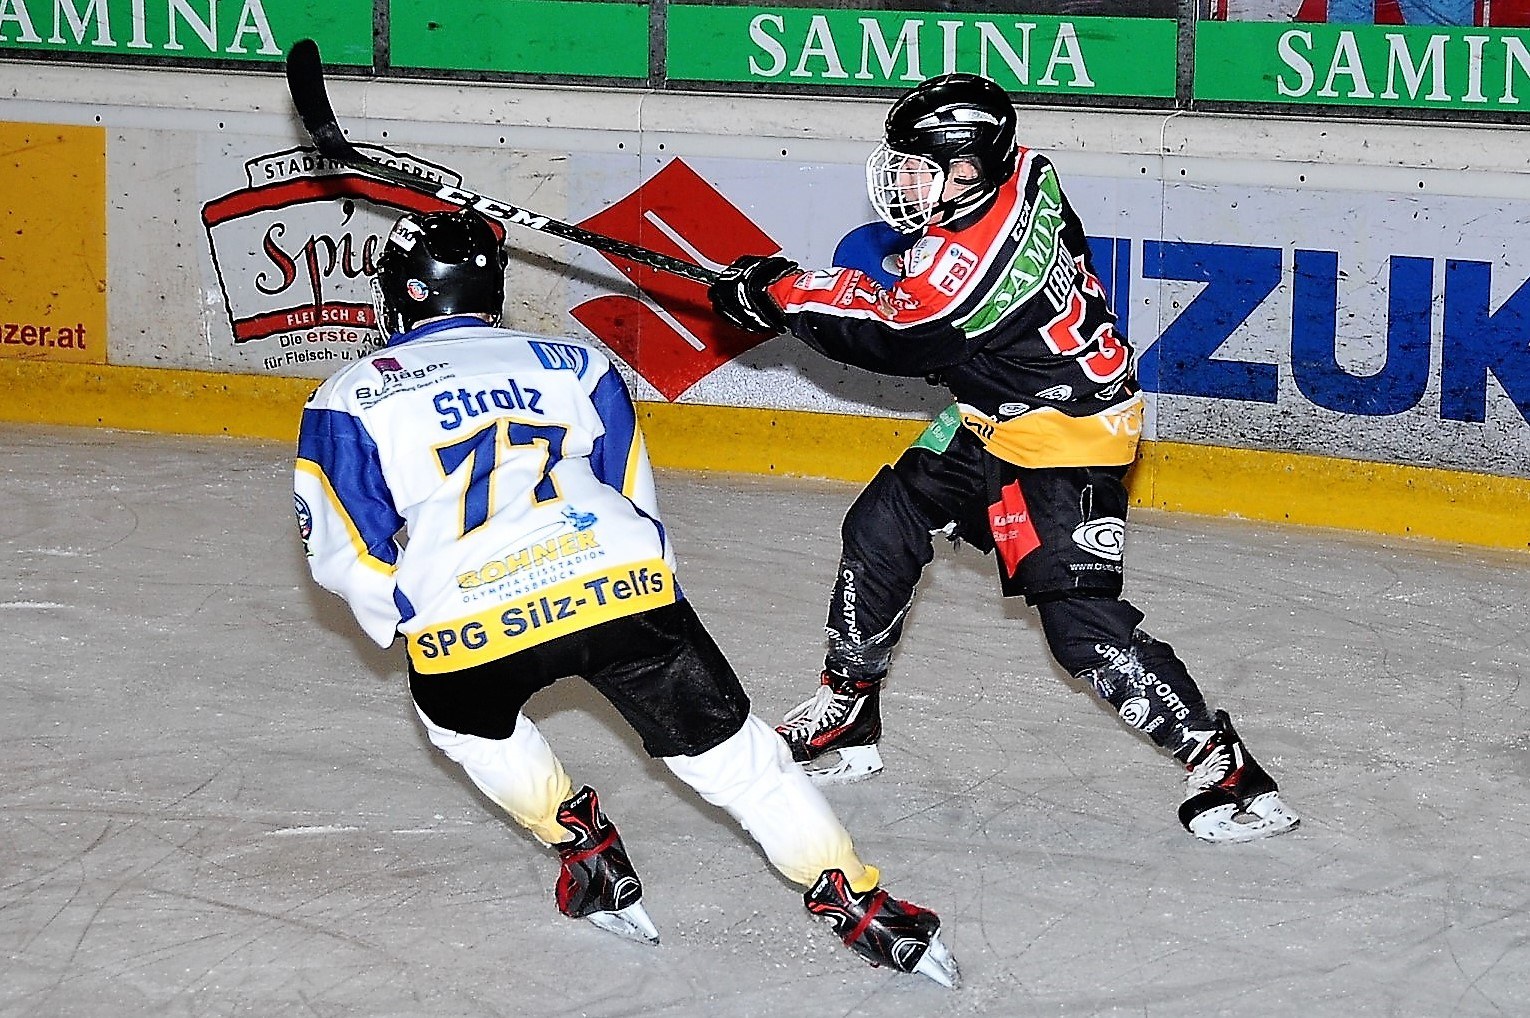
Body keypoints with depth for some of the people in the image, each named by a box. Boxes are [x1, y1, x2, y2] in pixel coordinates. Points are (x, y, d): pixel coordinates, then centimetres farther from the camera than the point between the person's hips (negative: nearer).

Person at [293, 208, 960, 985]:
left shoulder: (351, 397, 18)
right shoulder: (574, 363, 27)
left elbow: (346, 553, 13)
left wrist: (406, 622, 30)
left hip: (470, 623, -2)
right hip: (622, 582, 2)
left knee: (457, 711, 32)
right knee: (728, 746, 15)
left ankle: (586, 850, 24)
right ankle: (858, 903, 11)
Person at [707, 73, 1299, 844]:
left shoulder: (972, 253, -31)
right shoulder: (1020, 176, -5)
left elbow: (892, 339, -16)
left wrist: (782, 293, -8)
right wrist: (885, 267, 7)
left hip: (1066, 440, -11)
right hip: (995, 418, 11)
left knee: (1083, 623, -15)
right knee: (880, 529, 13)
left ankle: (1223, 765, -8)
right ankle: (843, 719, 26)